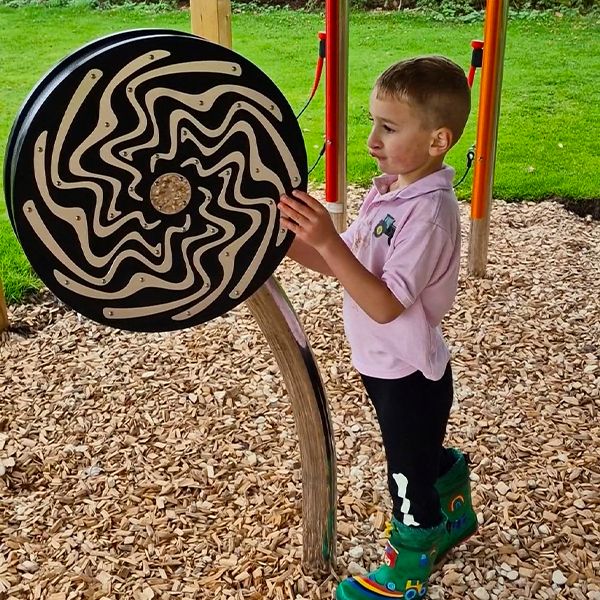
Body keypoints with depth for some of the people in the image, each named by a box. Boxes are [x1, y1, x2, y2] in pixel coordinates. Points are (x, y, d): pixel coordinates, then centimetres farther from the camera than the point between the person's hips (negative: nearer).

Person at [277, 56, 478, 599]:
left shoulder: (429, 214, -28)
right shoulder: (390, 188, 0)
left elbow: (384, 305, -32)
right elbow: (341, 264, 4)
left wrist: (327, 240, -39)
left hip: (409, 374, -8)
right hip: (387, 365, 8)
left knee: (410, 478, 14)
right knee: (426, 456, 29)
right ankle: (454, 518, 56)